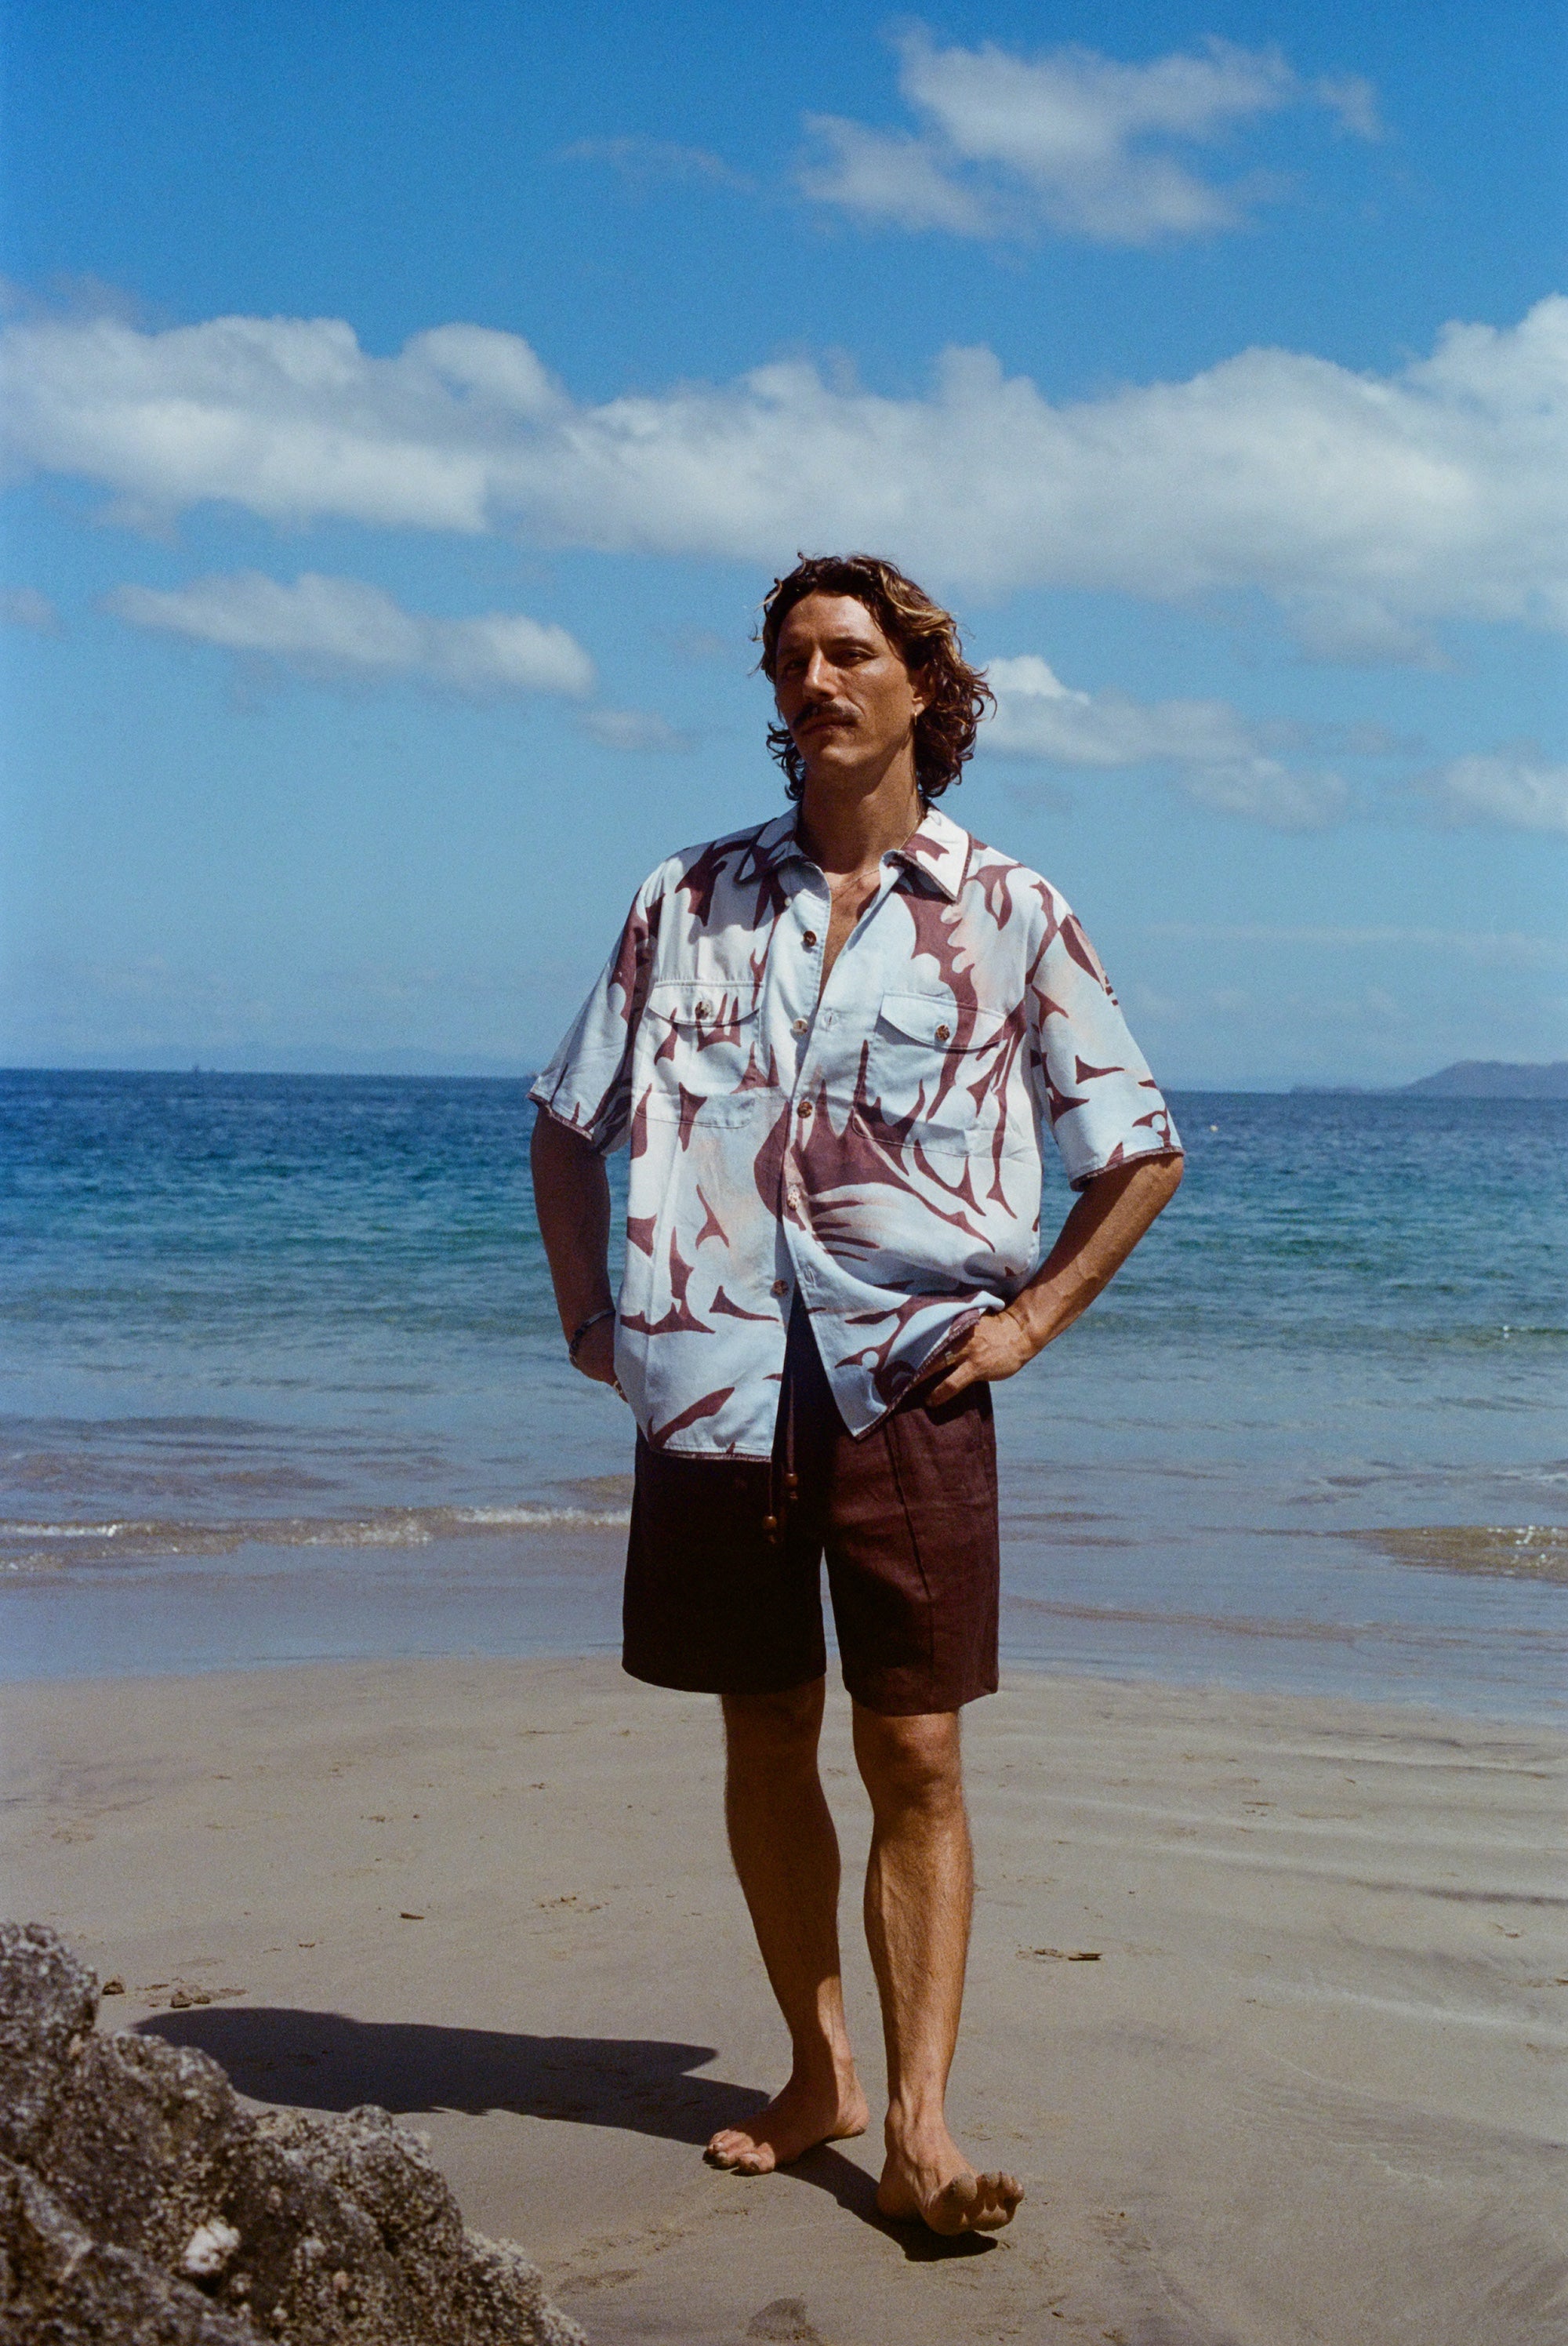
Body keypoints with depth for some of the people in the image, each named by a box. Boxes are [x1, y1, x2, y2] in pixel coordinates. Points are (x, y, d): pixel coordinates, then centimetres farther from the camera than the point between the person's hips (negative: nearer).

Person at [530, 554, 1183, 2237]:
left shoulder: (1006, 917, 4)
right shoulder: (689, 901, 9)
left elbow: (1142, 1152, 11)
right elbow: (568, 1124, 18)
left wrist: (1029, 1320, 2)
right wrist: (587, 1313, 9)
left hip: (907, 1386, -2)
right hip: (715, 1384, 2)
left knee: (915, 1757, -4)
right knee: (766, 1739, 10)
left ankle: (917, 2128, -2)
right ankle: (816, 2072, 23)